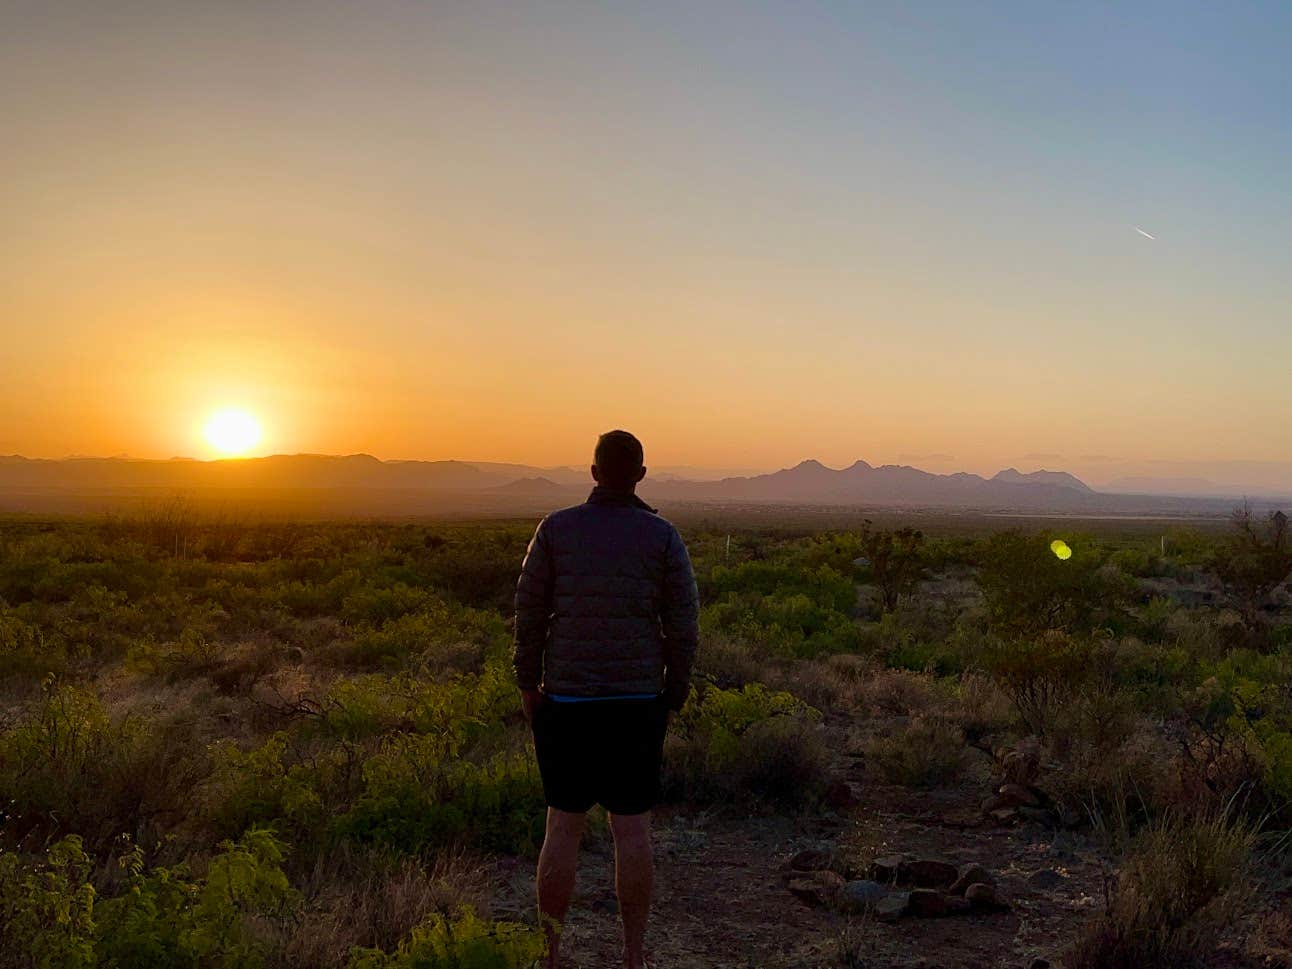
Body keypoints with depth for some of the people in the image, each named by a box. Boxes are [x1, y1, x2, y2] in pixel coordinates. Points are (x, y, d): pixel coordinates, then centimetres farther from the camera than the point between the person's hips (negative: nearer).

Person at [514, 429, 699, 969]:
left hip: (568, 700, 0)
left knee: (563, 827, 7)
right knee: (632, 828, 7)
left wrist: (528, 684, 8)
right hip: (639, 701, 0)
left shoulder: (556, 529, -4)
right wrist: (675, 697, 7)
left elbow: (530, 611, -2)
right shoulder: (663, 537, -4)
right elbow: (682, 625, -5)